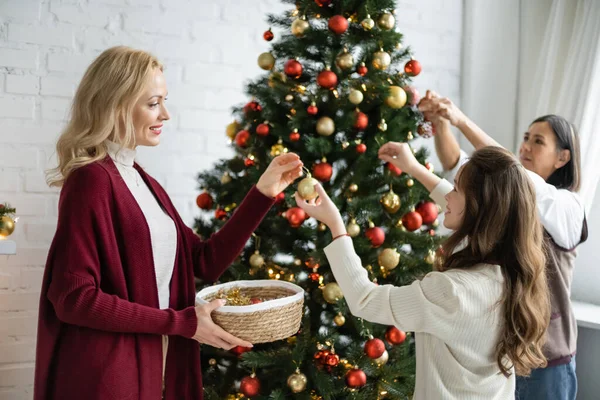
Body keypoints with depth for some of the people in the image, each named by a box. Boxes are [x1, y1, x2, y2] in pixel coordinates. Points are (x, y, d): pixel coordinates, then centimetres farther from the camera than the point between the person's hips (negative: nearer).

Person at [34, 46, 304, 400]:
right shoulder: (91, 179, -16)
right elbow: (74, 297, -21)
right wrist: (181, 323, -18)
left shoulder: (144, 182, 10)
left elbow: (205, 263, 7)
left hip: (152, 370, 8)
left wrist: (263, 194, 1)